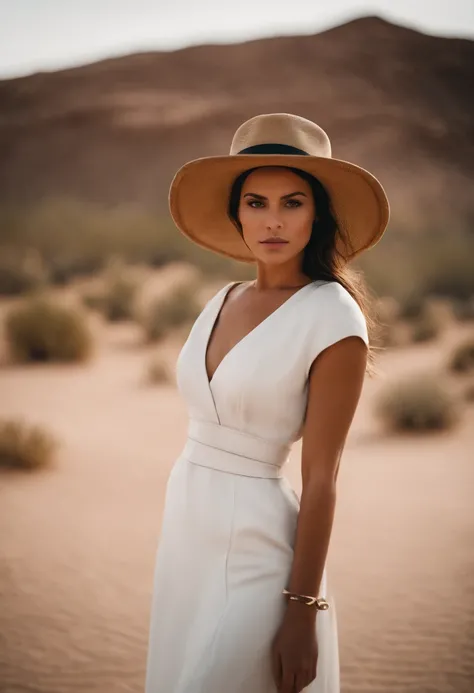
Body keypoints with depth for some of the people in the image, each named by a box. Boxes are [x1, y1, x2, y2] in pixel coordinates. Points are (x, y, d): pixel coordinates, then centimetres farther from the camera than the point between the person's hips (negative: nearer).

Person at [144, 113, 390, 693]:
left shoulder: (332, 317, -14)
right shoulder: (223, 301, 6)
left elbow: (321, 478, -15)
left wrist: (303, 611, -15)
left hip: (255, 545, -7)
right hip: (186, 528, 7)